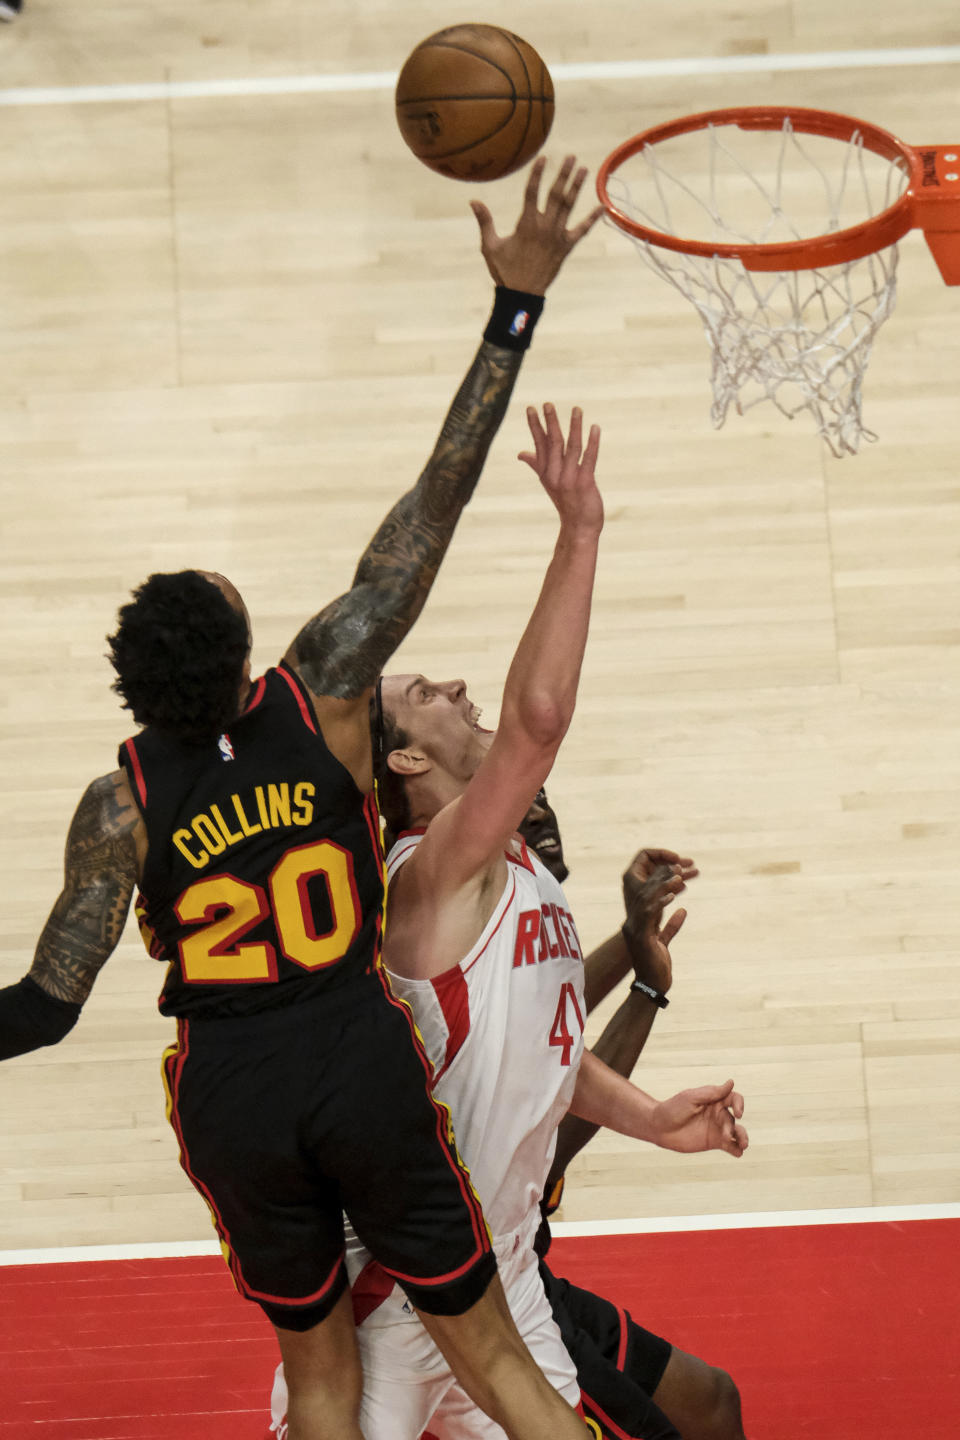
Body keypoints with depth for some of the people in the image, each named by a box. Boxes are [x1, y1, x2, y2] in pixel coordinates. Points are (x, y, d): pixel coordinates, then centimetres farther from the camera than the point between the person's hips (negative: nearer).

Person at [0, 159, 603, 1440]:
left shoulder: (122, 807, -12)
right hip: (364, 1068, 0)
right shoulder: (324, 696, -13)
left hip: (230, 1098, 1)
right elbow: (431, 511, -14)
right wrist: (516, 306, -13)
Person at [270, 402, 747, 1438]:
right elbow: (537, 718, -34)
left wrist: (652, 1120, 8)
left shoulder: (524, 879, 12)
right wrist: (579, 534, -35)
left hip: (502, 1269, 9)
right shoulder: (436, 874, -18)